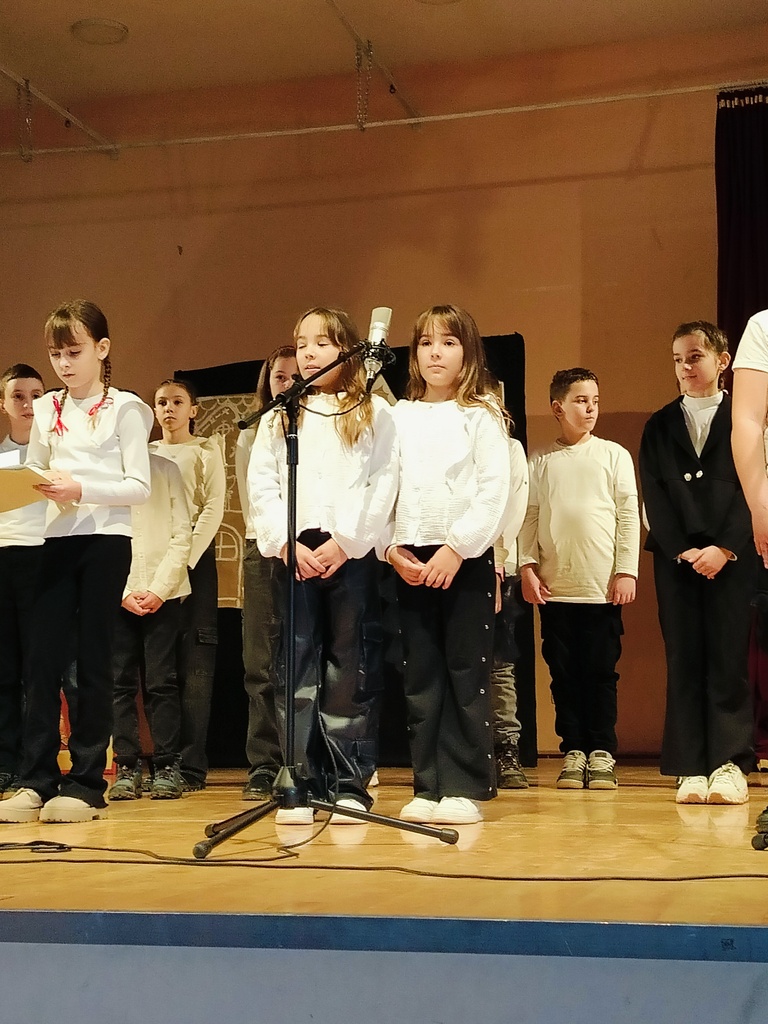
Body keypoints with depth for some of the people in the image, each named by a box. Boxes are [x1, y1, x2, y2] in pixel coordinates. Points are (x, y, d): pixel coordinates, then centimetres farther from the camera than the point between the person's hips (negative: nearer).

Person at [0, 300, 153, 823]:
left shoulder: (124, 408, 0)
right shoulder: (47, 410, 13)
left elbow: (139, 486, -7)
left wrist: (83, 490, -20)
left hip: (106, 540, -4)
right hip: (57, 540, 4)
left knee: (93, 660, -1)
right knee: (44, 658, -1)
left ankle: (87, 785, 5)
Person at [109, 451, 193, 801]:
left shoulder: (166, 470, 7)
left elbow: (182, 535, 2)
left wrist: (159, 589, -7)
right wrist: (123, 592, -8)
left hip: (163, 594, 0)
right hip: (115, 595, 0)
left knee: (161, 681, -2)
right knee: (121, 683, 0)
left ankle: (166, 765, 2)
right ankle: (126, 766, 5)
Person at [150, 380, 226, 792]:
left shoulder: (205, 451, 7)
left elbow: (213, 508, -3)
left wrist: (186, 559, -15)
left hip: (194, 560, -3)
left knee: (194, 664, -5)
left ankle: (191, 765, -6)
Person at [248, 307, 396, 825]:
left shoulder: (374, 413, 7)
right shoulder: (279, 417, 16)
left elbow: (384, 485, -3)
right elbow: (261, 485, 7)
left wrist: (344, 542, -12)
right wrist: (287, 544, -7)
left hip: (352, 553, -2)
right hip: (292, 554, 3)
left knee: (352, 667, -1)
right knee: (296, 668, 1)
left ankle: (350, 784, 3)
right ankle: (304, 784, 4)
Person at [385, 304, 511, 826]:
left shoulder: (482, 415, 2)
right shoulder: (398, 417, 12)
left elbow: (494, 492, -7)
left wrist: (456, 548, -14)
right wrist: (391, 548, -4)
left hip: (466, 558, -3)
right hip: (410, 561, 4)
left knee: (468, 674, -3)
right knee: (421, 678, 5)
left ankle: (467, 789, 3)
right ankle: (429, 787, 11)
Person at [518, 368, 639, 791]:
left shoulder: (614, 456, 6)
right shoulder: (541, 462, 9)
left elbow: (629, 514, 3)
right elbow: (529, 517, 9)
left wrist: (627, 570, -4)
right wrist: (527, 566, -3)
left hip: (603, 587, -1)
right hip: (554, 588, 1)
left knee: (601, 672, 1)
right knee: (564, 673, 4)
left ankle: (601, 754, 9)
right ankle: (573, 752, 12)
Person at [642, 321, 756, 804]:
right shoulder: (659, 426, 14)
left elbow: (751, 487, -2)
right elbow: (655, 496, 7)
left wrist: (724, 548, -11)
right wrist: (681, 551, -6)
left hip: (732, 557, -2)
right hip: (676, 559, 2)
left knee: (728, 660, -5)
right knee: (684, 663, 0)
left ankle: (730, 765, -3)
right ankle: (691, 770, 1)